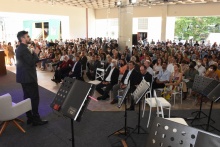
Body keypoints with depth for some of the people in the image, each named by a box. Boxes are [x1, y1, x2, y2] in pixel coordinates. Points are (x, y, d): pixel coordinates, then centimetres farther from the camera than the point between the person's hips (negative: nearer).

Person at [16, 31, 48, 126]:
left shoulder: (20, 48, 14)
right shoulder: (24, 49, -18)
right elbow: (32, 62, -22)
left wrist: (32, 53, 4)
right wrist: (35, 53, -11)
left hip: (24, 77, 11)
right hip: (28, 77, -11)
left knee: (27, 97, 14)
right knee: (35, 98, -4)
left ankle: (30, 118, 24)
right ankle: (36, 119, 3)